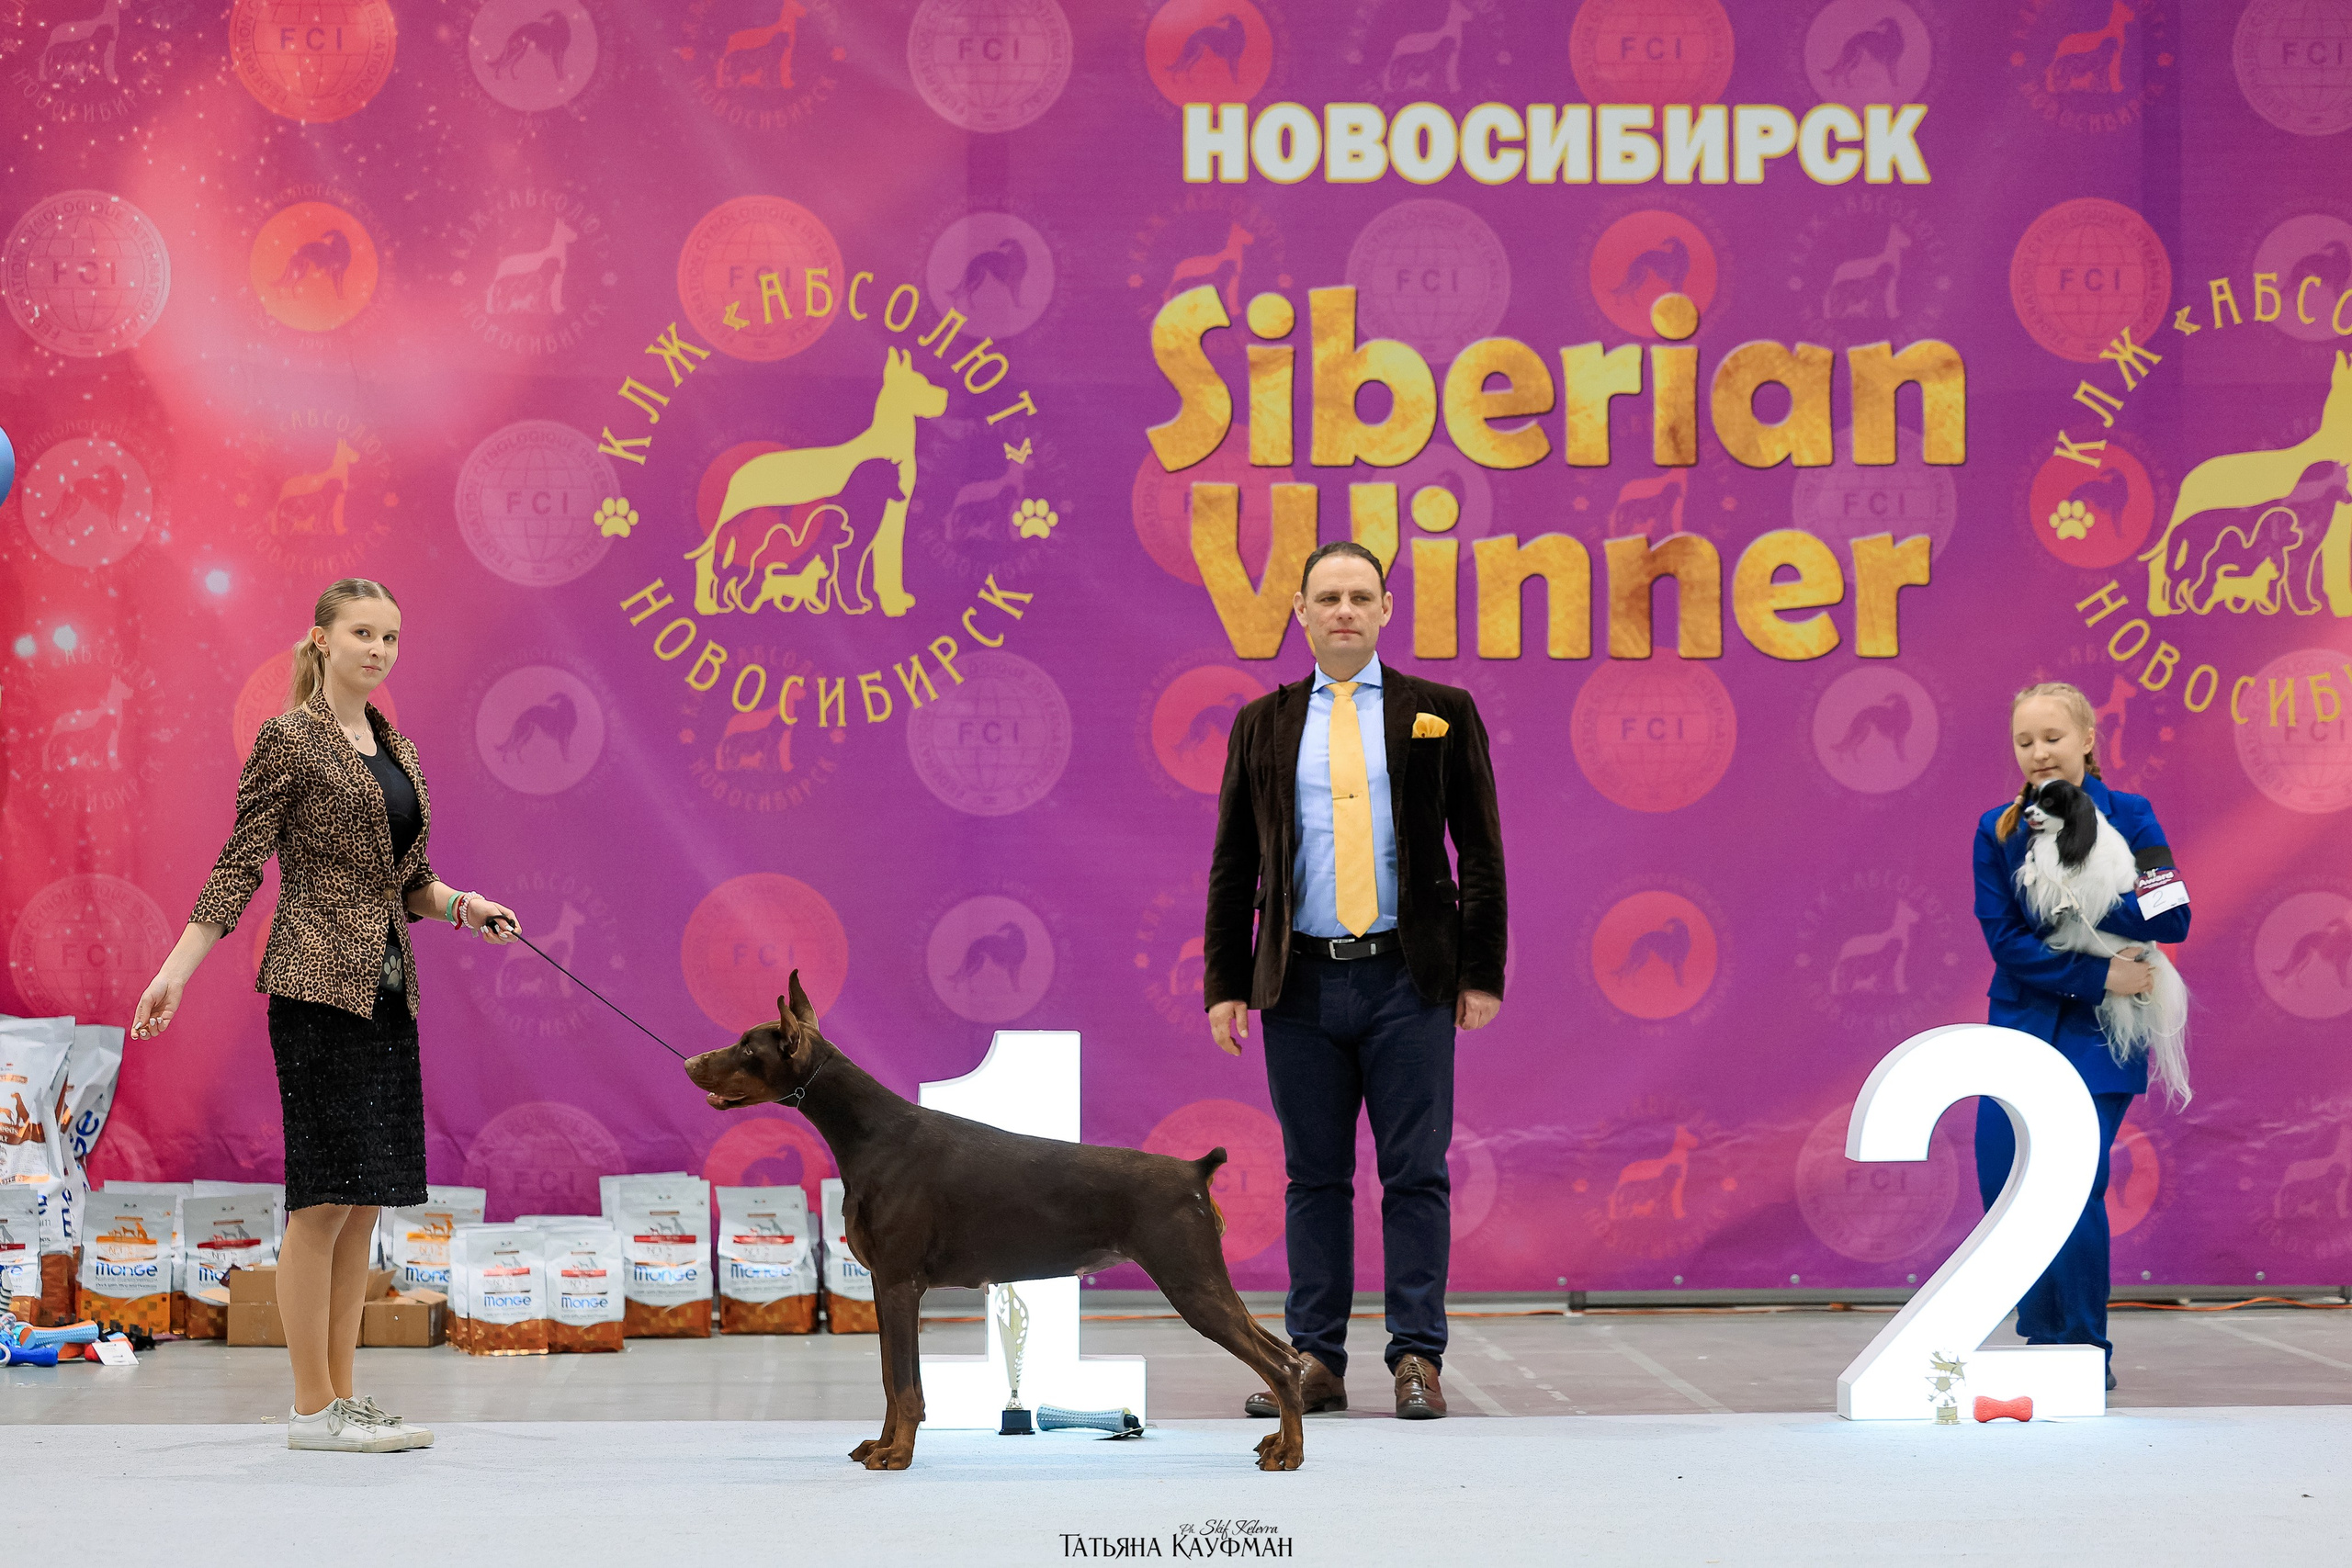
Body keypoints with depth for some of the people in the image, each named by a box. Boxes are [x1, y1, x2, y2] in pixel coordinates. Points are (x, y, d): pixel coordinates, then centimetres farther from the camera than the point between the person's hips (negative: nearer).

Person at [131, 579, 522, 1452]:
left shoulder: (396, 751, 17)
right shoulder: (290, 740, -4)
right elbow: (240, 865, -7)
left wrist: (463, 906, 1)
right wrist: (175, 970, -14)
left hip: (385, 987, 8)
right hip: (319, 984, -7)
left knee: (365, 1198, 7)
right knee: (328, 1195, -8)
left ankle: (341, 1396, 13)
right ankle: (312, 1409, -2)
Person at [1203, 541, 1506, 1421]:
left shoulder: (1440, 713, 7)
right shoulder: (1262, 726, 11)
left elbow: (1480, 851, 5)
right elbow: (1232, 866, 12)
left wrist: (1481, 972, -1)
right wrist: (1225, 984, 5)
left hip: (1408, 981, -2)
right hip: (1301, 983, 2)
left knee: (1416, 1175, -1)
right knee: (1314, 1177, 6)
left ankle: (1417, 1358, 5)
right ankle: (1315, 1360, 11)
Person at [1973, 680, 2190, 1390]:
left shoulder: (2128, 817, -1)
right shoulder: (1997, 831, 3)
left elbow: (2174, 916, -10)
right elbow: (2004, 939, -5)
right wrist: (2096, 975, -16)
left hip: (2099, 1036, -3)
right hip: (2020, 1027, 3)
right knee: (2003, 1185, -3)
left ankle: (2086, 1355, 5)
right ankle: (2043, 1347, 14)